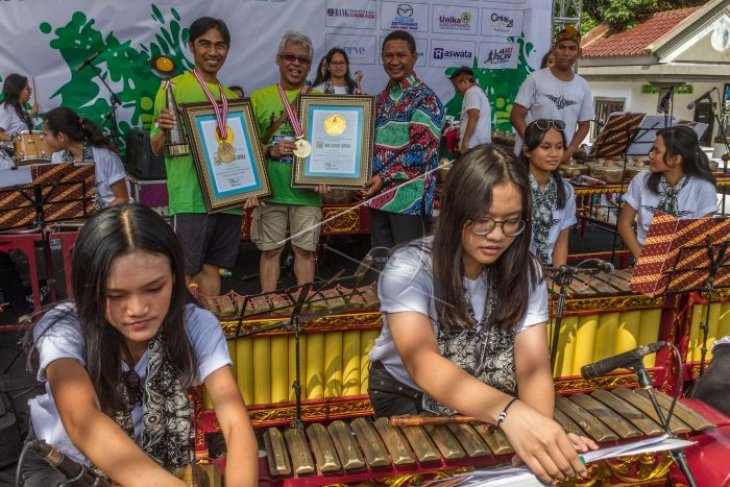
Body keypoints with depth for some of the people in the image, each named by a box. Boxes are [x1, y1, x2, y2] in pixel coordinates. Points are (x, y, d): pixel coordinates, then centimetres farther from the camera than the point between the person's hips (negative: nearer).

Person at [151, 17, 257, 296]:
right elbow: (157, 149, -3)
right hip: (190, 198, -5)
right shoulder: (174, 88, -1)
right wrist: (164, 131, -25)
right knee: (184, 272, -4)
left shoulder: (232, 97, 16)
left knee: (211, 269, 12)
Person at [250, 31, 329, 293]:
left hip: (306, 191, 0)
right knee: (270, 250, 7)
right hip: (269, 189, 0)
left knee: (304, 250, 7)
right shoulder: (259, 98, 6)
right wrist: (270, 150, -13)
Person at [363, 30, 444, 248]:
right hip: (379, 193, 7)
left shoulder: (425, 99, -8)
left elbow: (421, 150, -16)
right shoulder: (382, 98, 14)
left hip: (409, 196, -7)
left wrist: (385, 177, -18)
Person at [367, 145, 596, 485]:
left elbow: (533, 365, -18)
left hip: (489, 405, 3)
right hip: (408, 398, -3)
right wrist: (510, 413, -53)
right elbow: (422, 364, -36)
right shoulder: (409, 268, -23)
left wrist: (538, 424, -41)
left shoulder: (526, 272, -10)